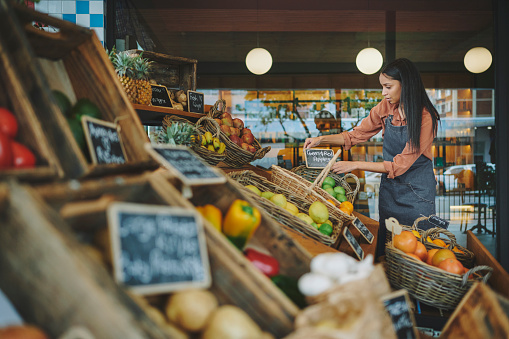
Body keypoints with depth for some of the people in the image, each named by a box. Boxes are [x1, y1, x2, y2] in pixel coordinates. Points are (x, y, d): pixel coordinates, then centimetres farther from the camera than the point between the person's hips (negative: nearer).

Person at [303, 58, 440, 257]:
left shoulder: (426, 118, -19)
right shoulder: (386, 107, -2)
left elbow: (400, 165, -22)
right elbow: (358, 134, 7)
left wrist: (355, 165, -23)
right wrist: (322, 140, -7)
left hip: (417, 190, -5)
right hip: (389, 187, 5)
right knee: (386, 246, 11)